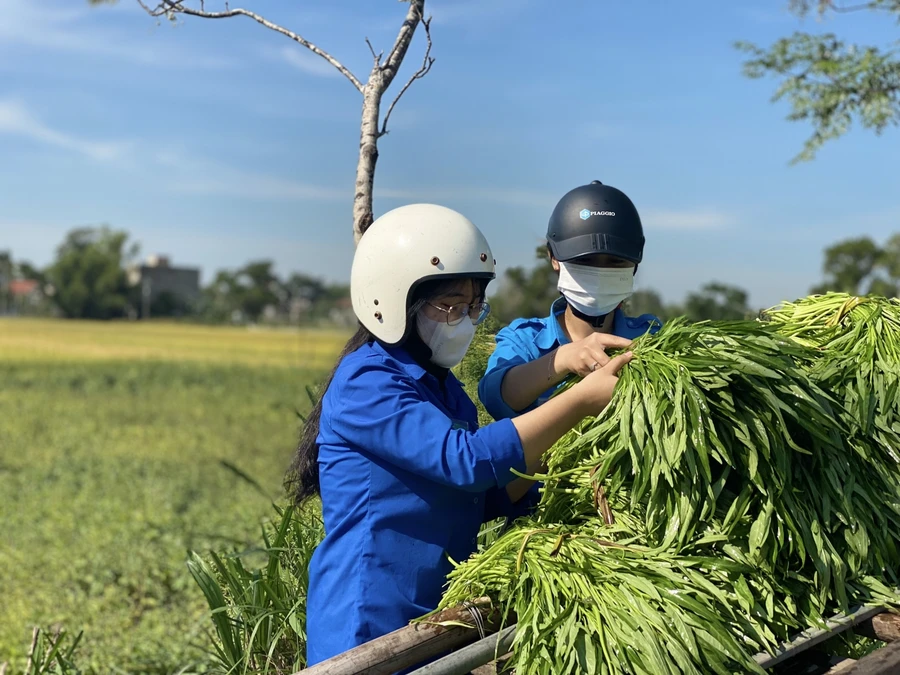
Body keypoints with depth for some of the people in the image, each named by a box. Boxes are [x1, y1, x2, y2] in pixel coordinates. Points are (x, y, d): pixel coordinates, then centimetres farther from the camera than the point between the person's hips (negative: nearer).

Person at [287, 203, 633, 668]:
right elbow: (465, 459, -28)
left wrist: (555, 446, -6)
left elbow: (483, 500, 10)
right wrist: (580, 400, -27)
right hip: (370, 631, -8)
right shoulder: (365, 384, -17)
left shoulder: (441, 386, 10)